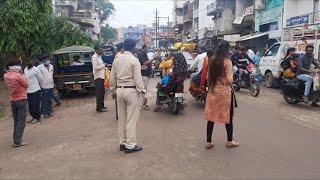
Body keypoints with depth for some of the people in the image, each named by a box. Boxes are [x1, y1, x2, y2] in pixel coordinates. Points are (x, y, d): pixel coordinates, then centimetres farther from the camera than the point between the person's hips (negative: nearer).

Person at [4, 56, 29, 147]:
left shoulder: (6, 76, 0)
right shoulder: (18, 75, -19)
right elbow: (26, 84, -9)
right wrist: (22, 74, -6)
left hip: (13, 100, 7)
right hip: (21, 100, -7)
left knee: (16, 121, 17)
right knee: (21, 122, -1)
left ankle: (16, 139, 23)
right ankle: (17, 142, -2)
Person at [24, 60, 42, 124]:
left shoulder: (36, 69, -10)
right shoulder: (25, 69, 8)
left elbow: (40, 78, -2)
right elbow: (26, 79, 17)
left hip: (35, 90, -6)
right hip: (28, 90, 6)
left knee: (36, 105, -1)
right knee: (30, 105, 12)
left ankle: (37, 118, 12)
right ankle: (34, 117, 26)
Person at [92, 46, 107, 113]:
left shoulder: (99, 57, 16)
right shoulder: (94, 57, -12)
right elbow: (96, 67, -19)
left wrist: (104, 67, 7)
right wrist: (104, 65, -11)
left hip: (101, 76, 10)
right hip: (98, 77, -10)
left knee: (102, 92, 14)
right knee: (99, 93, -6)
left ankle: (101, 106, 24)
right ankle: (99, 108, -2)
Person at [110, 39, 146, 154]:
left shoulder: (117, 60, 6)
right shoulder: (134, 60, -11)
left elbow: (112, 78, 10)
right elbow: (138, 79, -14)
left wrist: (114, 90, 20)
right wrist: (142, 91, -6)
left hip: (119, 90, 6)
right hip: (131, 90, -6)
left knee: (122, 118, 14)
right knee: (132, 119, 1)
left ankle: (122, 143, 25)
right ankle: (130, 145, 7)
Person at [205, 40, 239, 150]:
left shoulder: (212, 61, 3)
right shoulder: (227, 62, -13)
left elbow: (208, 77, 8)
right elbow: (230, 80, -17)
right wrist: (231, 77, 4)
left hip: (213, 91, 5)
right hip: (225, 91, -5)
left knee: (211, 116, 9)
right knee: (228, 116, 11)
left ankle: (208, 142, 16)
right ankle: (230, 141, 24)